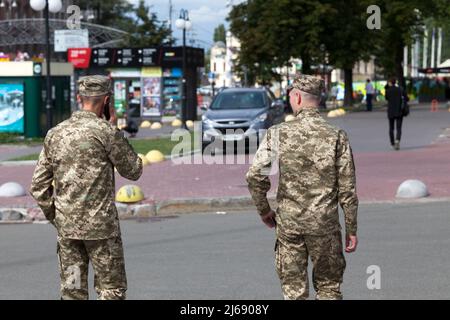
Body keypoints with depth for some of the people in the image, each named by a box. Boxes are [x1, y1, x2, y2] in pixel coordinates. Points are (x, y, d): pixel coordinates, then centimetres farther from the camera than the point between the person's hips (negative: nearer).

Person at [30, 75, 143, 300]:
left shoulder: (55, 133, 6)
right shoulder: (106, 132, -10)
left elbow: (38, 185, 6)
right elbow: (133, 171, 1)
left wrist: (55, 216, 16)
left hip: (66, 225, 5)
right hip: (100, 225, -5)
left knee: (72, 291, 9)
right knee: (112, 289, 3)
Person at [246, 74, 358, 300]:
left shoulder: (278, 133, -4)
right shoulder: (337, 137, -5)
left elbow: (255, 175, -10)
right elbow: (347, 189, -4)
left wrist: (264, 211, 6)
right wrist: (351, 229, 4)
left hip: (288, 222, 0)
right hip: (325, 223, 0)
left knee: (293, 290, 8)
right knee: (328, 288, 12)